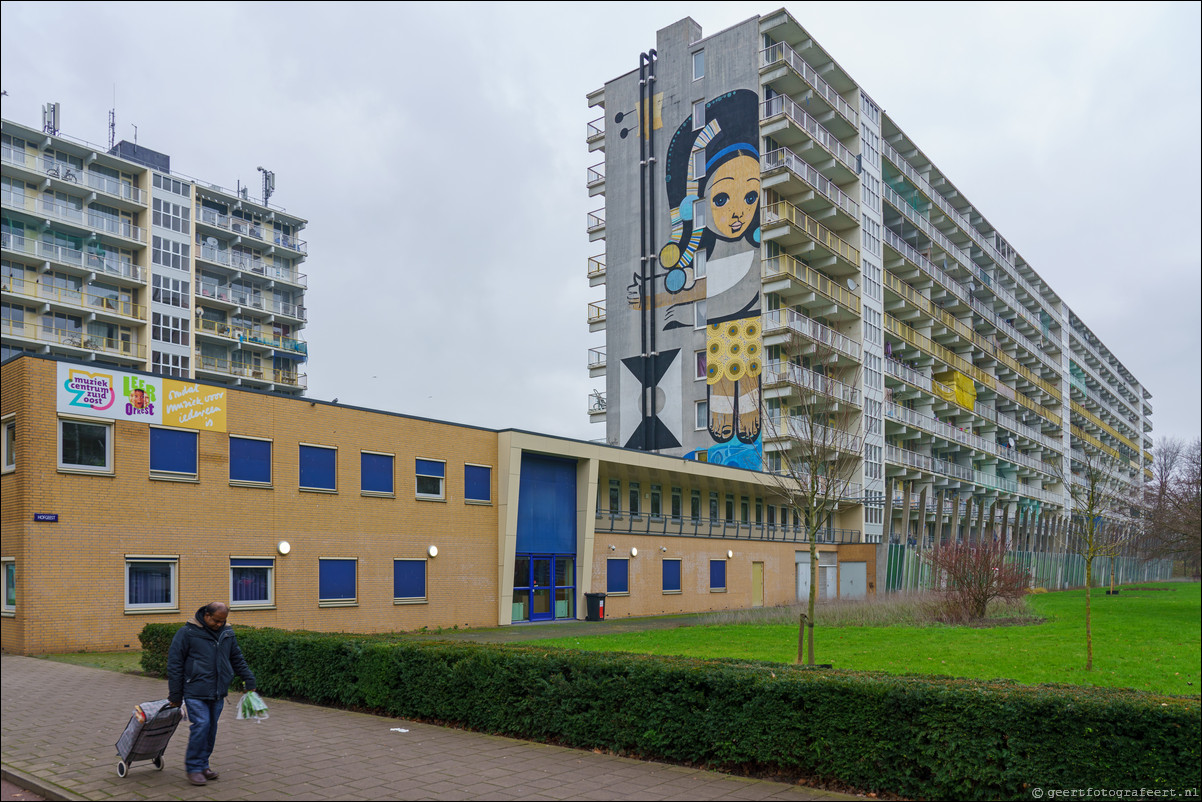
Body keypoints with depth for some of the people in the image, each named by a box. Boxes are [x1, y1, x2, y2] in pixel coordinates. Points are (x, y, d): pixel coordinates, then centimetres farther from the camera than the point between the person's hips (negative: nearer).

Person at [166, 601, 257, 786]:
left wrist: (249, 681, 17)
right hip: (196, 691, -5)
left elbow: (237, 659, 20)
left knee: (211, 728, 8)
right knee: (201, 725, -13)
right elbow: (174, 664, -5)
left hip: (217, 693, 5)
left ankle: (203, 765, 21)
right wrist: (175, 695, -5)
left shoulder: (227, 633, 8)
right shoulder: (188, 632, -7)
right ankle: (193, 767, 1)